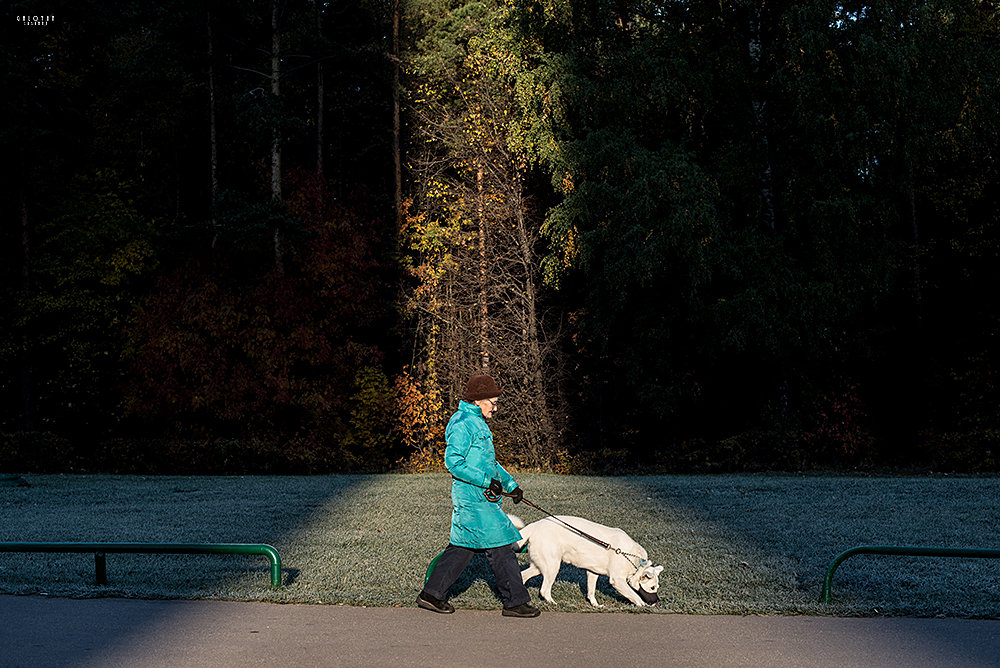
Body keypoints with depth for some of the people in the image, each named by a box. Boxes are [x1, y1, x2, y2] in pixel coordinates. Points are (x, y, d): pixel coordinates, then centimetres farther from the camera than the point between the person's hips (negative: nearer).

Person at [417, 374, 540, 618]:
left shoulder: (477, 422, 18)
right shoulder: (463, 424, -15)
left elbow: (488, 461, 26)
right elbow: (453, 462, -21)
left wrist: (510, 484, 18)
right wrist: (486, 481, -21)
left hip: (479, 497, 10)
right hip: (473, 499, -10)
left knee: (463, 547, 14)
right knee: (500, 547, -6)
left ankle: (432, 593, 20)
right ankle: (515, 602, 1)